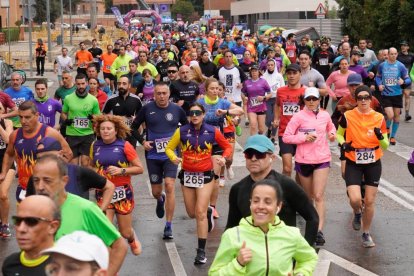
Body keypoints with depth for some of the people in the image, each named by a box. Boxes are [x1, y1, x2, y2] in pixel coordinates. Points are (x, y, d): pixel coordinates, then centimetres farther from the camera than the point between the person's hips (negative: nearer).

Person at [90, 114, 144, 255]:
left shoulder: (124, 146, -10)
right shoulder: (95, 146, 1)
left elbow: (140, 168, -8)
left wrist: (121, 170, -21)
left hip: (122, 192, -2)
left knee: (125, 233, 10)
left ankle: (132, 239, 47)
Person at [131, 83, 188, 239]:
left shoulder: (177, 110, 0)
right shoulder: (147, 109, -1)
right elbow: (134, 127, 9)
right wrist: (142, 141, -5)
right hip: (153, 155, 1)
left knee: (169, 185, -17)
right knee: (156, 192, 9)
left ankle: (168, 226, -10)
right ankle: (160, 200, 50)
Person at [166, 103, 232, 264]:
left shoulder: (212, 131, -6)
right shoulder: (182, 131, -6)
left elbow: (227, 146, 8)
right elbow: (169, 148, 2)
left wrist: (224, 158, -12)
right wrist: (174, 158, -20)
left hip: (205, 175, -2)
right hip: (187, 175, 3)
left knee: (200, 212, -11)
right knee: (192, 213, 14)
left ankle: (201, 251, -6)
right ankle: (209, 211, 50)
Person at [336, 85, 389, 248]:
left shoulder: (379, 118, -4)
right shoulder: (347, 116, -7)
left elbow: (385, 145, 1)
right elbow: (339, 134, 10)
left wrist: (380, 137, -21)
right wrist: (343, 144, -11)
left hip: (373, 164, 1)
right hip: (353, 163, -1)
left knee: (369, 201, 4)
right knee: (355, 200, -15)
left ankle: (366, 234, 26)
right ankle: (357, 213, 23)